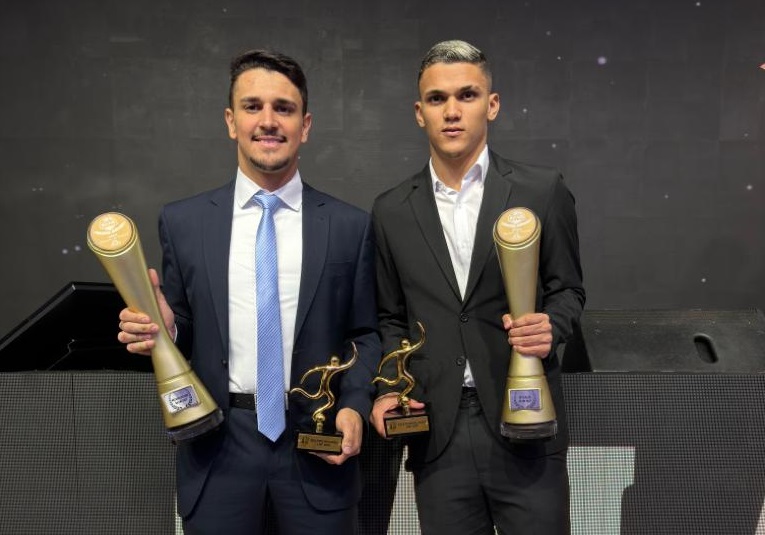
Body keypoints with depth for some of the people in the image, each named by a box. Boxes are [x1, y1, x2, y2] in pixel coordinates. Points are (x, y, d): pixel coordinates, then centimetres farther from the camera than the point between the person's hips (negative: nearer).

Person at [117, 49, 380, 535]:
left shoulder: (351, 225, 0)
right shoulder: (182, 222, 1)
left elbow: (365, 333, 4)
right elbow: (181, 331, 8)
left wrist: (355, 405, -10)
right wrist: (159, 331, -13)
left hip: (317, 440, 0)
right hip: (218, 445, 1)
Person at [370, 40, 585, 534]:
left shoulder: (542, 191, -1)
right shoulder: (392, 211, 5)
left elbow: (567, 289, 7)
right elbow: (392, 318, 11)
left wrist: (550, 326, -14)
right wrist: (388, 391, -2)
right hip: (436, 432, 2)